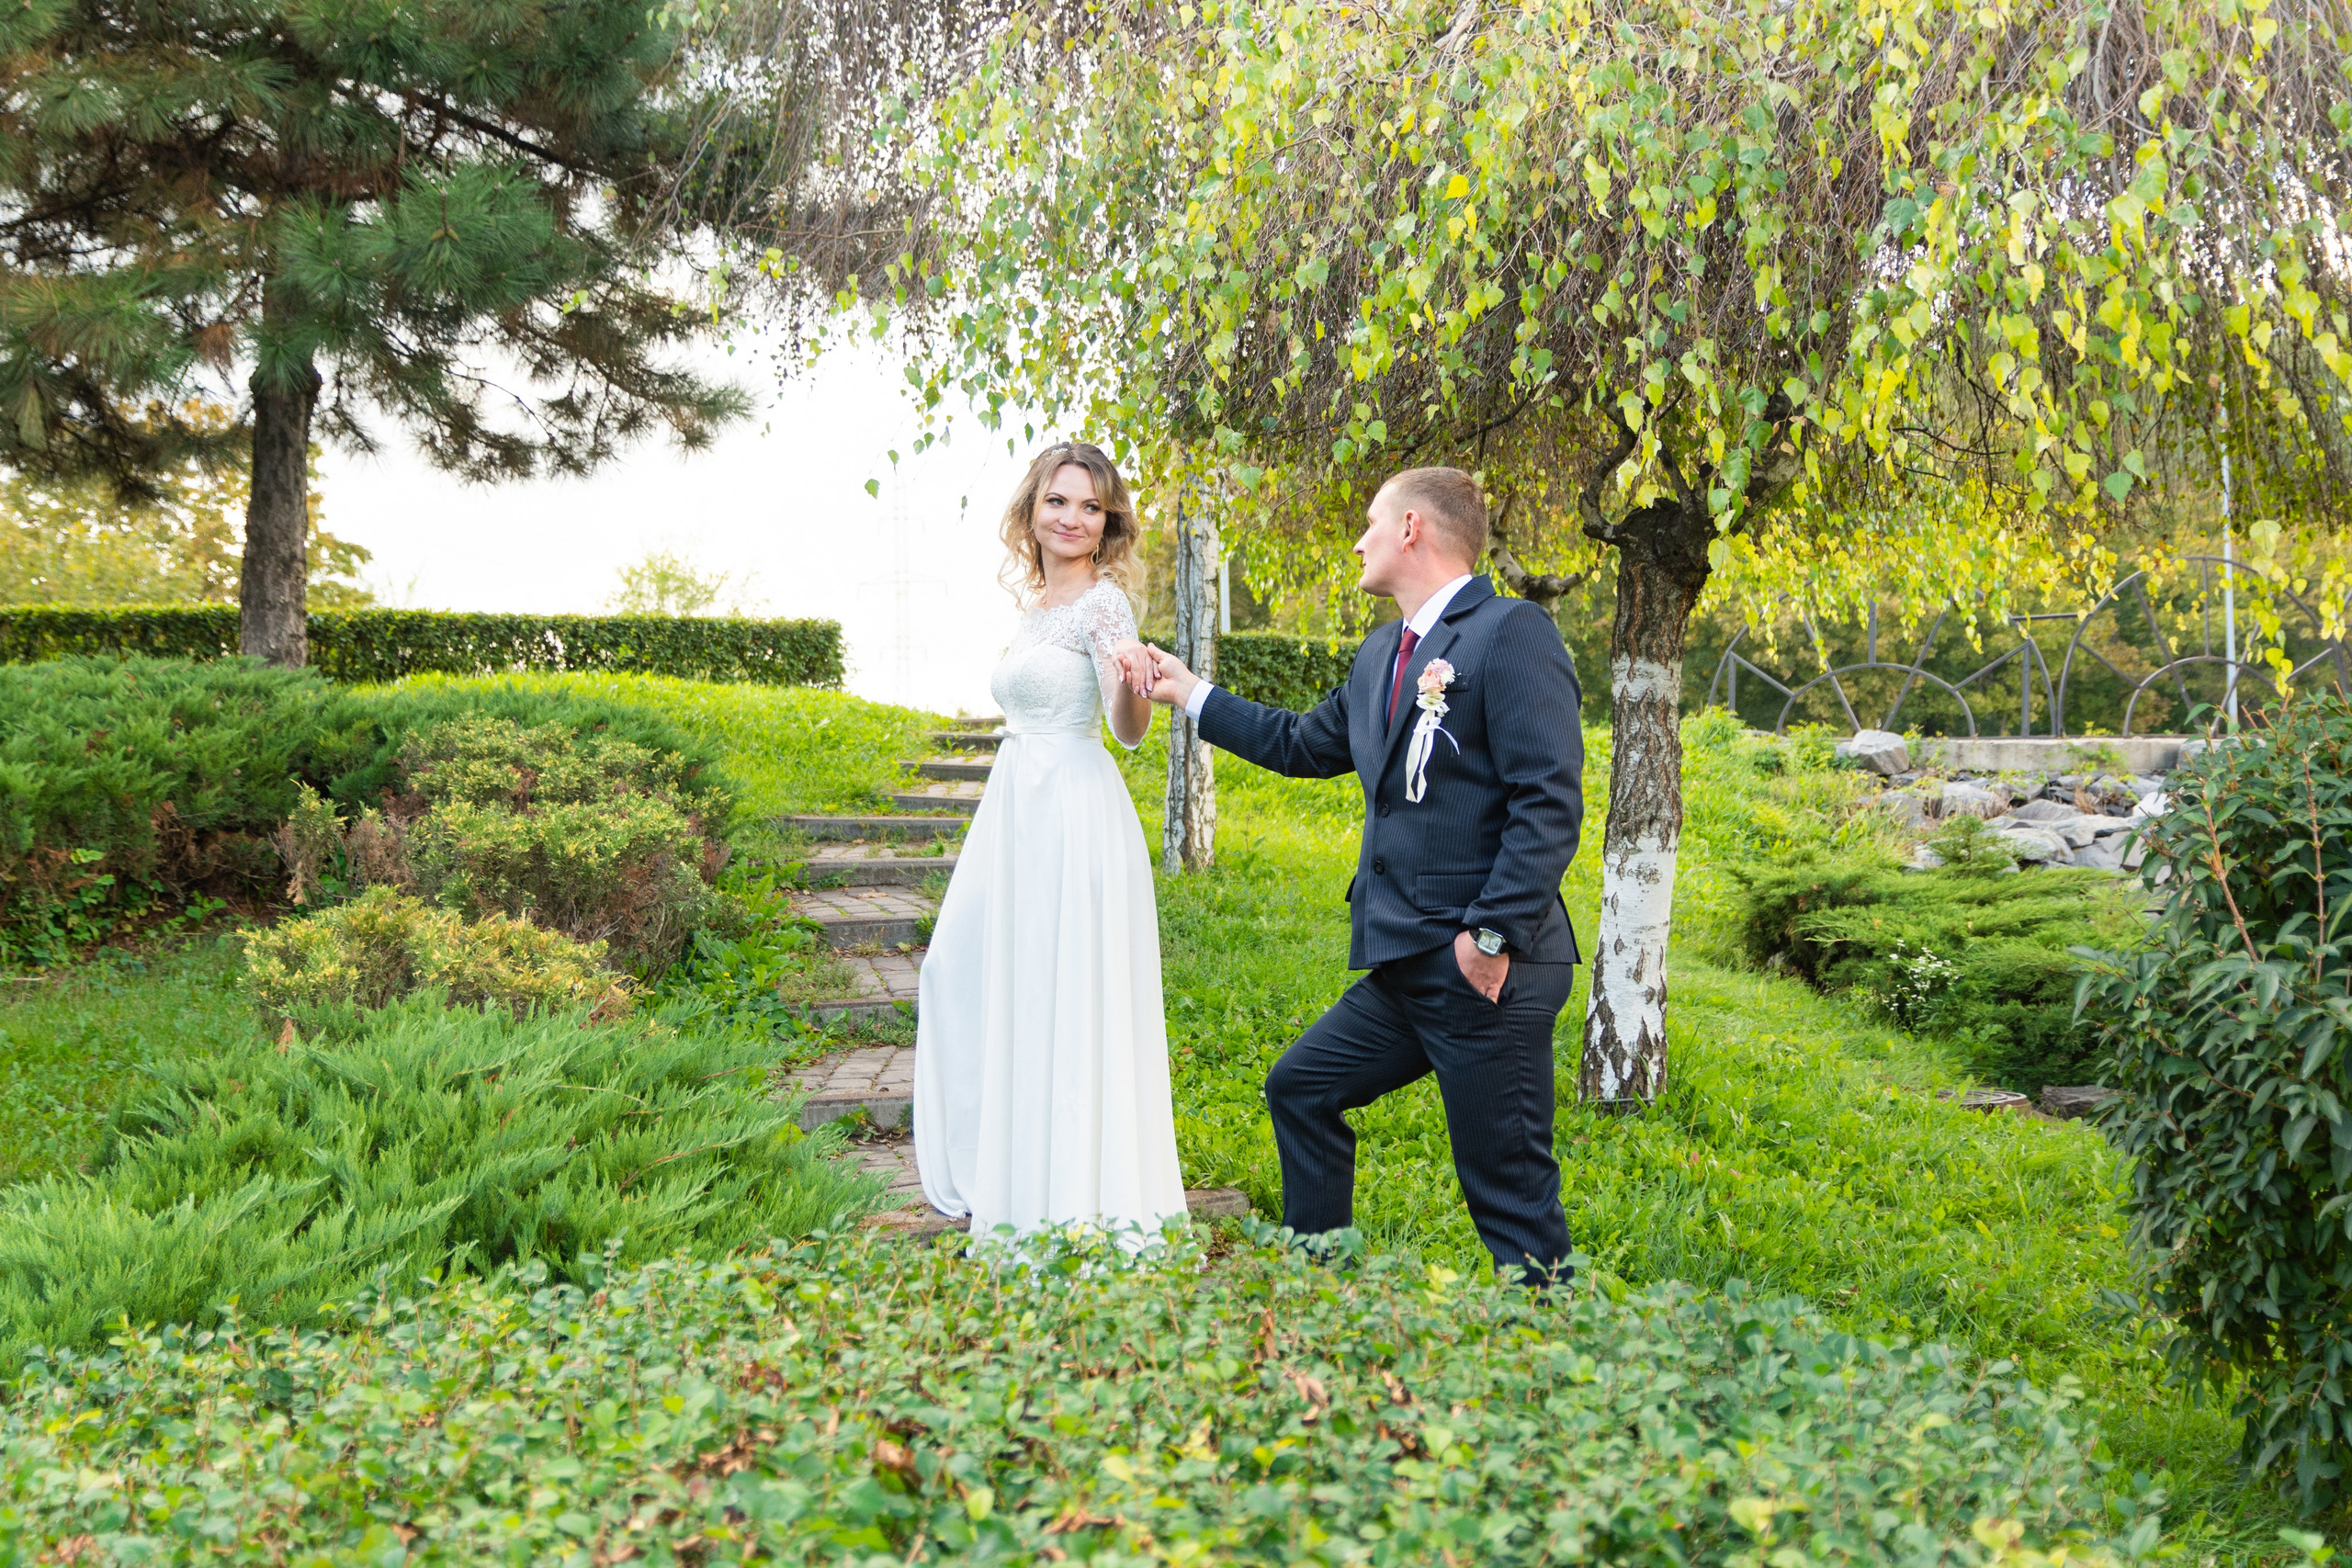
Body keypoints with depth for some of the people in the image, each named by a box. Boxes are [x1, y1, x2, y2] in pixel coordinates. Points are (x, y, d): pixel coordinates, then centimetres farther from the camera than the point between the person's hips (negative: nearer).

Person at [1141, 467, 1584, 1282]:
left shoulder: (1511, 633, -12)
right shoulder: (1381, 653, 17)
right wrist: (1191, 694, 31)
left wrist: (1493, 935, -22)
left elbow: (1551, 802, -19)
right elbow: (1306, 744, 30)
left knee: (1509, 1189, -3)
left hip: (1486, 975, -9)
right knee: (1300, 1090, 17)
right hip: (1406, 970, 9)